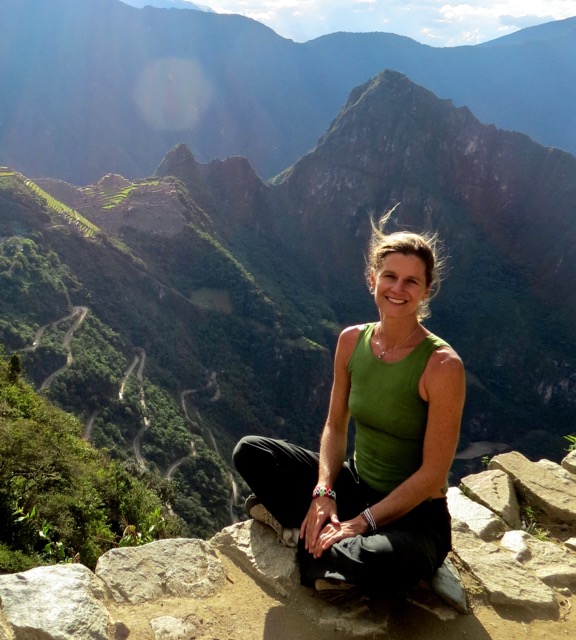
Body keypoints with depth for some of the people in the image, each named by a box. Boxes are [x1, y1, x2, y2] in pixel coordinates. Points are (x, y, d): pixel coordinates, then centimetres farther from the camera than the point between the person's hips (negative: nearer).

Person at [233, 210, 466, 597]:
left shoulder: (442, 365, -21)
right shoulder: (352, 341, -5)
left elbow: (433, 474, -19)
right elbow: (335, 425, 3)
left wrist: (362, 523, -21)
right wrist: (323, 492, -12)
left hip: (416, 516, -4)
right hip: (355, 486, 5)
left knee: (373, 564, -37)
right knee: (249, 451, -6)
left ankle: (309, 541, -5)